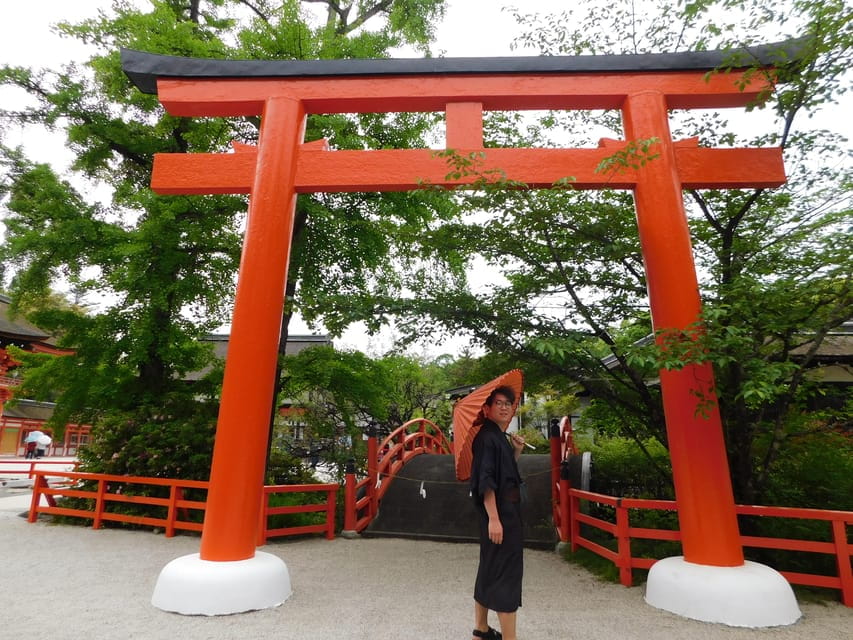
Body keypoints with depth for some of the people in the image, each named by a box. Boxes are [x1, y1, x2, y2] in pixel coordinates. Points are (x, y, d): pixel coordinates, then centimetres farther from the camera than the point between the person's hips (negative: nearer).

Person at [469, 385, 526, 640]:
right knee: (505, 571, -4)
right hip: (497, 512, -10)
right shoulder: (486, 437, -16)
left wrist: (516, 451, 6)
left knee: (490, 569, 17)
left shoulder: (501, 437, 13)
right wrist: (493, 518, -25)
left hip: (507, 510, 10)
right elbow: (486, 481, -22)